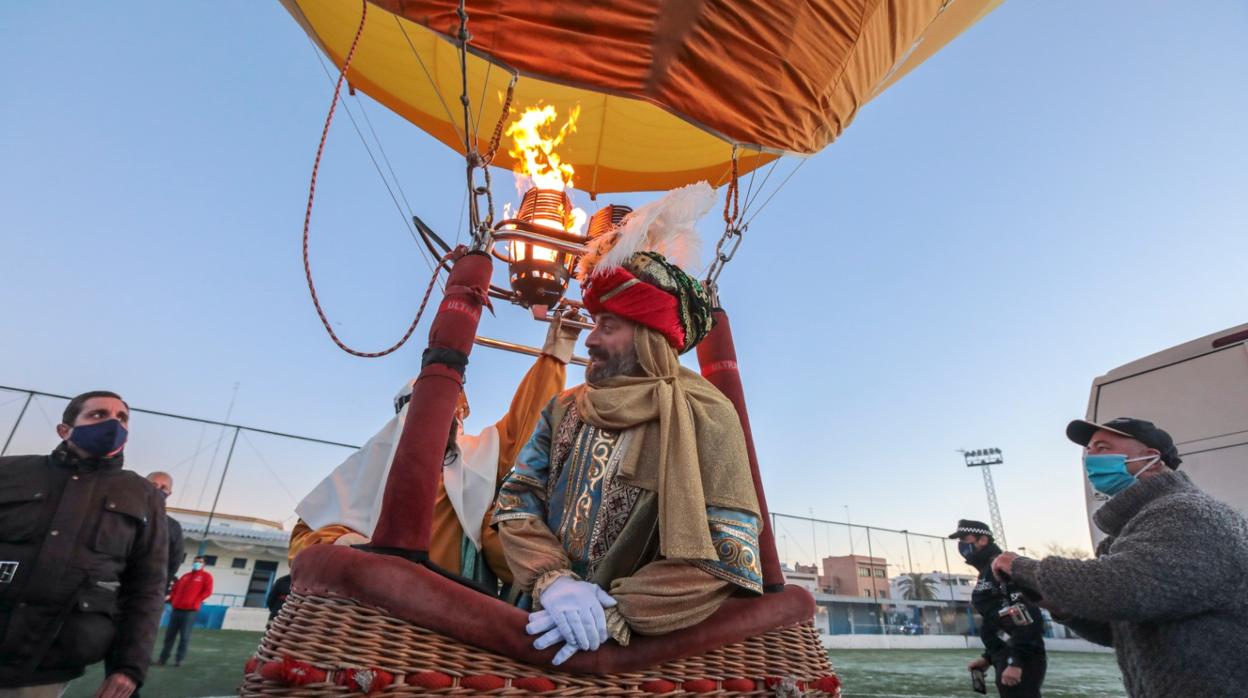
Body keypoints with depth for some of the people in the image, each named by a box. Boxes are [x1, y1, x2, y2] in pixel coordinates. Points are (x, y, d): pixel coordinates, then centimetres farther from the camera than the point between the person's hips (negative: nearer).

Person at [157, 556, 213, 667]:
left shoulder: (206, 576, 2)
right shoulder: (185, 576, 20)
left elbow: (207, 591, -6)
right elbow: (175, 588, 24)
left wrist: (196, 602, -11)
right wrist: (173, 600, 8)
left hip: (190, 611, -6)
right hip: (176, 609, 6)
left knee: (184, 637, -3)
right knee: (169, 635, 8)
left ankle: (179, 660, 4)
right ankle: (163, 658, 18)